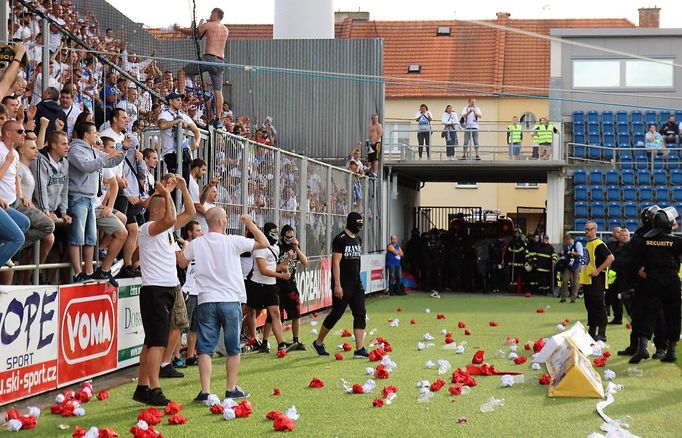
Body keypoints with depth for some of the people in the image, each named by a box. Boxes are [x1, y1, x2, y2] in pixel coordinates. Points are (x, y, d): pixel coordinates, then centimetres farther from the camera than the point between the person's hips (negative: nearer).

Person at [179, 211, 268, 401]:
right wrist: (250, 224, 9)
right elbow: (264, 243, -1)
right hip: (231, 301, -2)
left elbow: (182, 262, 16)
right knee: (233, 349, 12)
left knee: (205, 349, 3)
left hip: (206, 301, 2)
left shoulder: (196, 244, -1)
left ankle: (205, 391, -5)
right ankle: (231, 389, 16)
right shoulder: (233, 242, -8)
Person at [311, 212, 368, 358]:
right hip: (342, 286, -8)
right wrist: (337, 285, -23)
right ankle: (318, 343, 17)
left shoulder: (357, 239, 13)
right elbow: (336, 263, -18)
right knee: (336, 314, -1)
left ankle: (360, 349, 0)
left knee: (360, 314, 1)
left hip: (356, 284, 8)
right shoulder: (341, 239, -13)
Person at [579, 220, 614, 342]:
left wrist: (598, 270, -21)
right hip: (587, 280, 9)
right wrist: (583, 274, 20)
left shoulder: (599, 244, -13)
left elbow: (610, 258, -21)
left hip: (596, 281, -9)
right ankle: (591, 331, 20)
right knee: (590, 306, 13)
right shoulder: (587, 244, 16)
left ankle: (601, 333, -6)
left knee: (598, 306, -7)